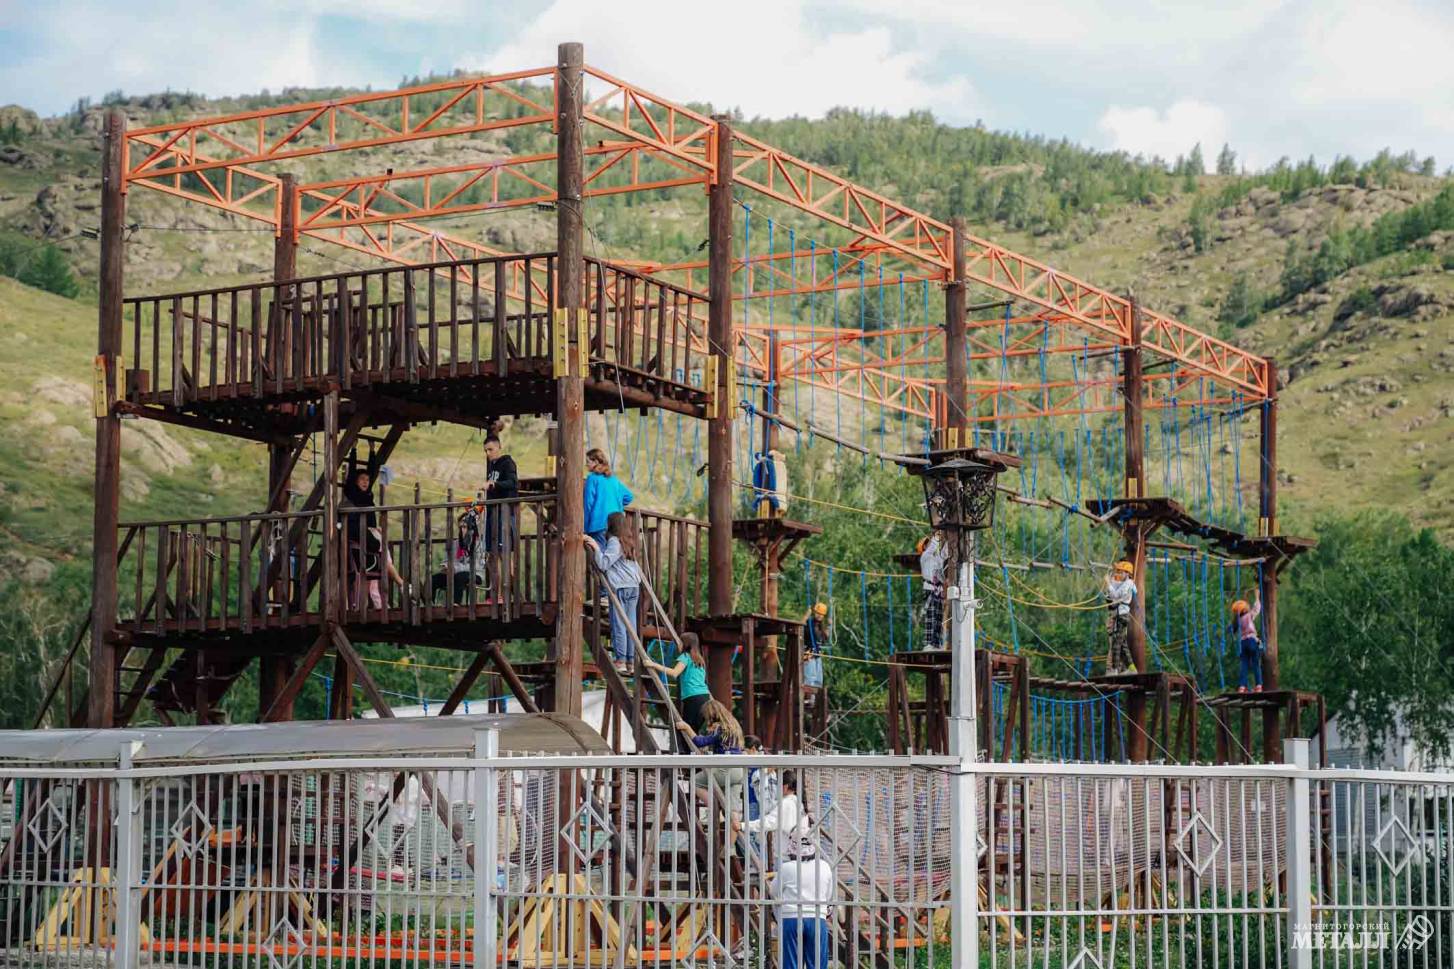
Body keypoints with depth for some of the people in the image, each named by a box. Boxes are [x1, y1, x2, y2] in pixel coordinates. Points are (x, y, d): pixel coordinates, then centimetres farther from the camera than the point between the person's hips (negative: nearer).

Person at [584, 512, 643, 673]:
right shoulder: (628, 541, 15)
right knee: (631, 625, 7)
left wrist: (595, 548, -5)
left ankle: (620, 662, -5)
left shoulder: (614, 541, -9)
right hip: (634, 586, 8)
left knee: (619, 624, -4)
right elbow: (607, 552, 24)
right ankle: (631, 661, 8)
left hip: (619, 587, -8)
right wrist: (593, 543, 24)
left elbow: (604, 564, -13)